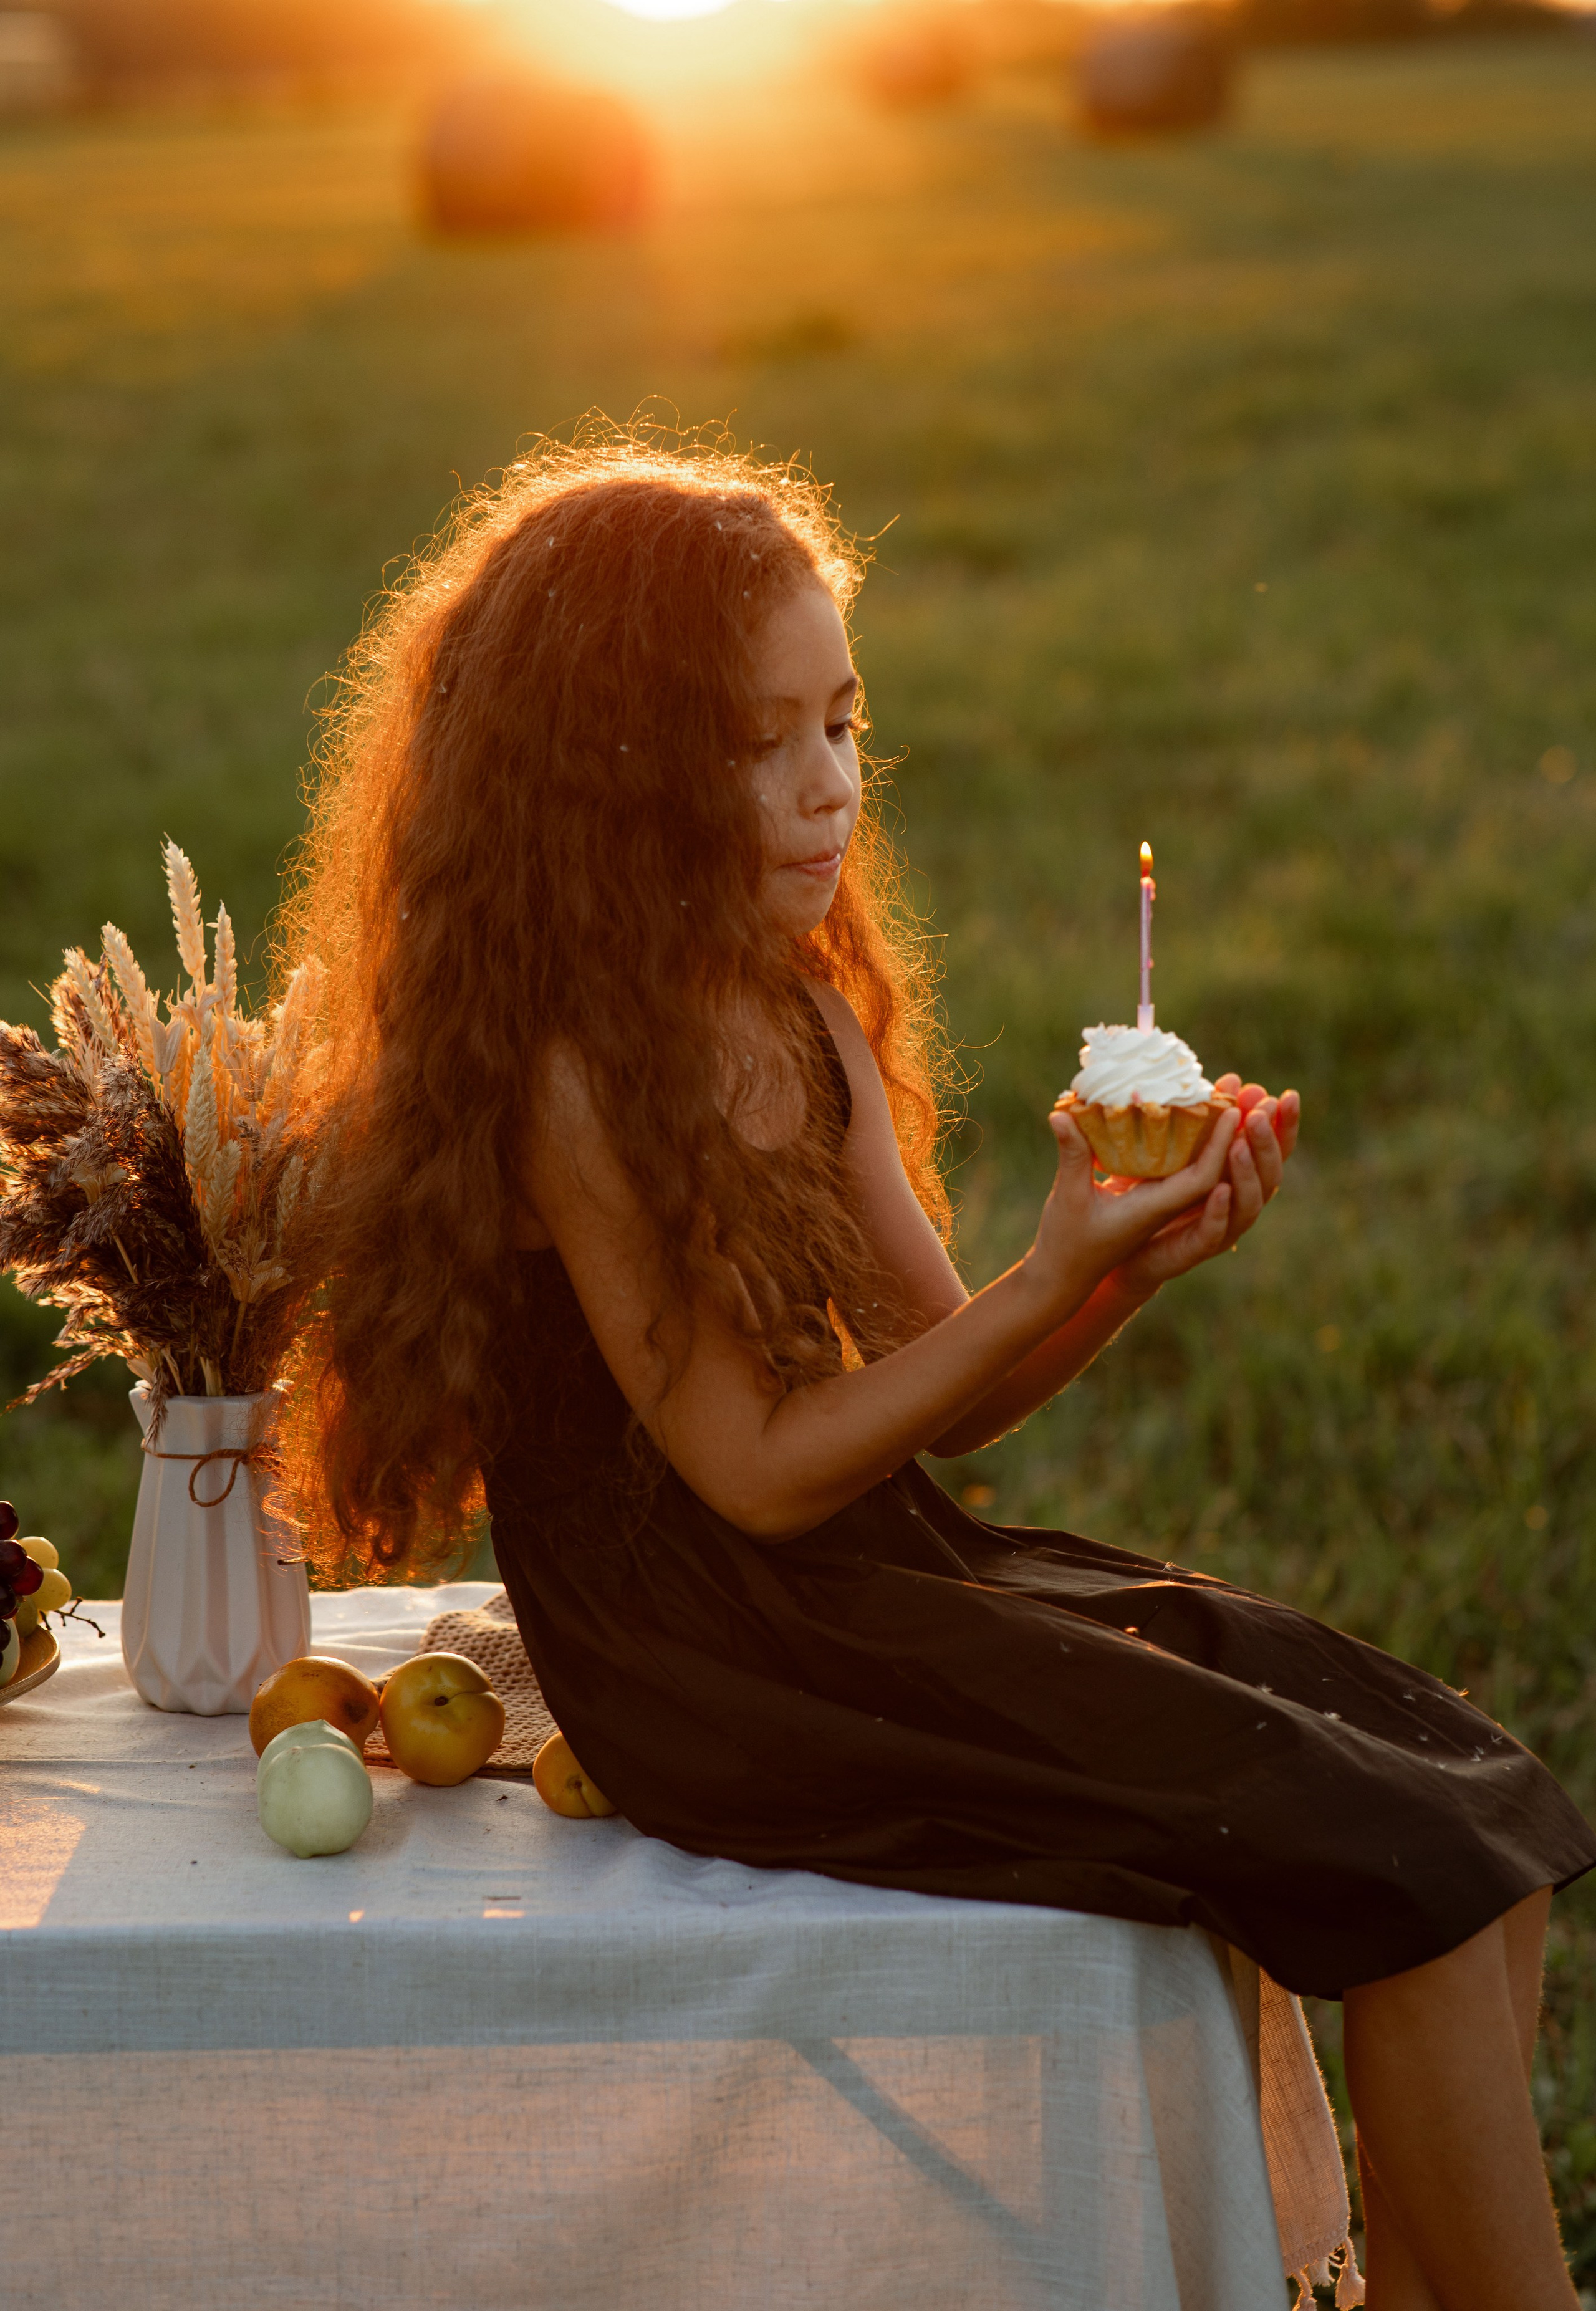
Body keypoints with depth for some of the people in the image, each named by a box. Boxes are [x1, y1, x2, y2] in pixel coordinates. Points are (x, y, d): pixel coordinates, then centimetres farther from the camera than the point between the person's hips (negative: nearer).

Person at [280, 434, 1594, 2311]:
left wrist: (1139, 1257, -10)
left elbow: (940, 1395, 8)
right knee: (1405, 1858, -16)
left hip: (894, 1578, 9)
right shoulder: (575, 1083, -17)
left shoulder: (808, 1025, 9)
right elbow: (764, 1473, -17)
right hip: (734, 1677, -9)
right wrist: (1051, 1278, -21)